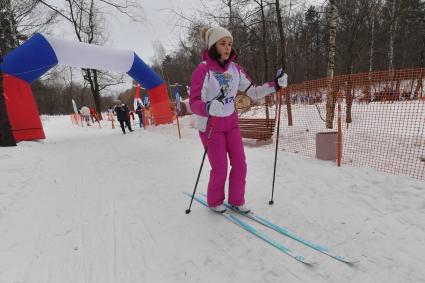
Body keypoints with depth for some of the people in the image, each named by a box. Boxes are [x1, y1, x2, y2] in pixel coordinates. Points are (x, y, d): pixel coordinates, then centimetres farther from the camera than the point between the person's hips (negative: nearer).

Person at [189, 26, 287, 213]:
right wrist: (209, 107, -41)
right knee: (220, 169, 2)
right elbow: (194, 103, -20)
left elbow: (253, 93, 4)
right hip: (210, 125, -5)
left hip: (231, 122, 5)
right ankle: (214, 202, 30)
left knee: (240, 164, 5)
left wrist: (275, 84, -7)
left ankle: (236, 201, 27)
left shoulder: (235, 68, 1)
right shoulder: (203, 70, -16)